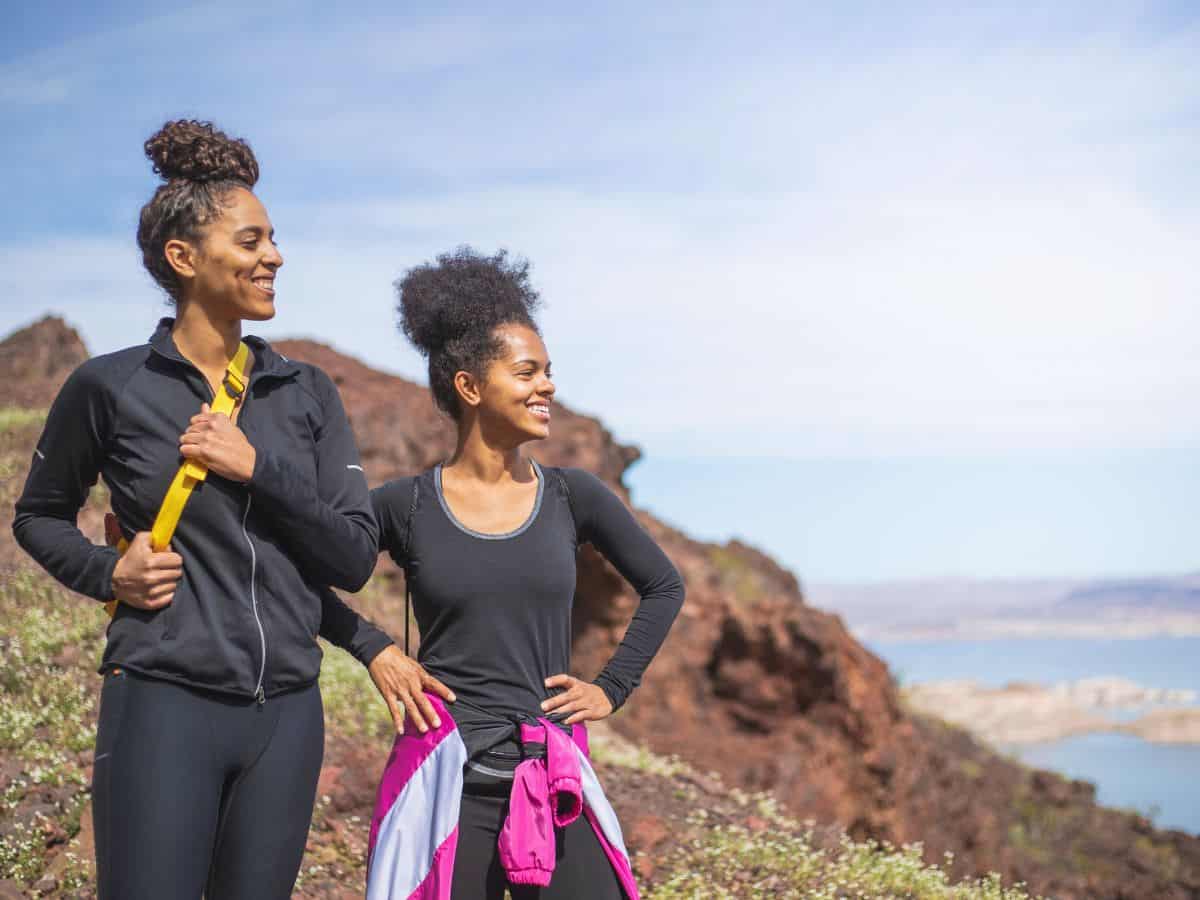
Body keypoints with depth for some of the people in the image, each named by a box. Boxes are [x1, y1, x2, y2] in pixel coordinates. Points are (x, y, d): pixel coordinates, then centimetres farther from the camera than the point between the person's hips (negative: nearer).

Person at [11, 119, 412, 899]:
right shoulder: (111, 387, -2)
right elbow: (39, 517, 13)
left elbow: (357, 556, 2)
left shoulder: (307, 393, 7)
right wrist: (106, 572, -5)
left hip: (286, 713, 4)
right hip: (164, 703, -4)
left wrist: (259, 468, -9)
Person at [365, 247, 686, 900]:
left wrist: (612, 687, 9)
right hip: (447, 784, -2)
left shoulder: (572, 497, 2)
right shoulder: (406, 506, -4)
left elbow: (664, 587, 16)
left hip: (553, 783, 2)